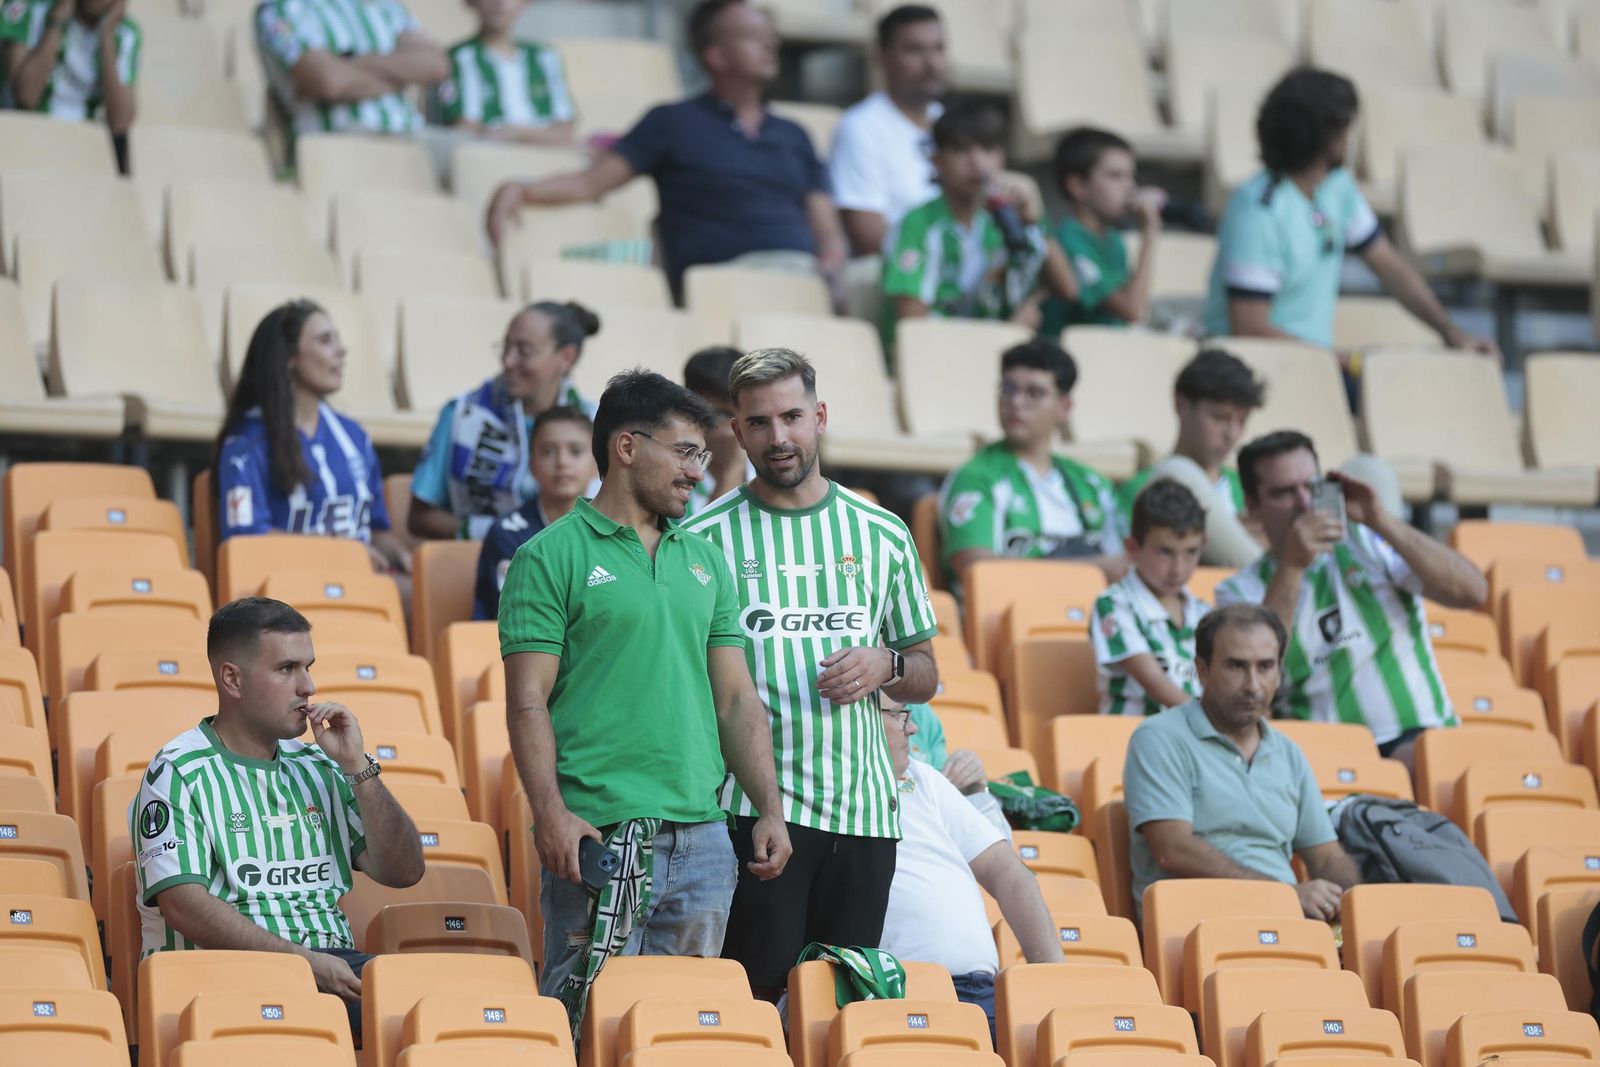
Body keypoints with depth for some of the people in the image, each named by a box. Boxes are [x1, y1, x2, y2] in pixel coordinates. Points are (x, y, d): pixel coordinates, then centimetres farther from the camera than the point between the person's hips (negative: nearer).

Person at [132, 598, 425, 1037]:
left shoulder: (318, 769, 21)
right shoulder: (178, 773, 1)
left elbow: (403, 872, 17)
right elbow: (183, 905, -12)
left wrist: (358, 768, 5)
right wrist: (305, 961, -20)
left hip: (330, 964, 6)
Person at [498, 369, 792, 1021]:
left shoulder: (705, 561, 17)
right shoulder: (553, 557, -1)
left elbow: (736, 698, 17)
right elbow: (528, 701, -7)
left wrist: (770, 810, 7)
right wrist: (551, 814, -18)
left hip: (702, 838, 6)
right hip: (598, 836, -6)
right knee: (591, 1020, -7)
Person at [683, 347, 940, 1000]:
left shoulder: (882, 535, 12)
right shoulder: (704, 539, 3)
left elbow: (925, 677, 18)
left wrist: (885, 665, -5)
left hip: (863, 806, 3)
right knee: (760, 987, -10)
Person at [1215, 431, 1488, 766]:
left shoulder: (1369, 544, 13)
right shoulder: (1242, 591, 11)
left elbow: (1473, 592, 0)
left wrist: (1381, 521, -6)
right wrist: (1291, 568, -13)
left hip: (1417, 738, 0)